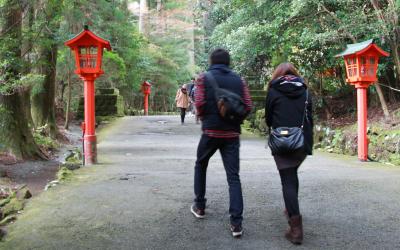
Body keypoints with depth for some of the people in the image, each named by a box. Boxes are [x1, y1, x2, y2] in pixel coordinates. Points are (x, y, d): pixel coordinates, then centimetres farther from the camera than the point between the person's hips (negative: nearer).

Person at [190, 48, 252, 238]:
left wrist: (203, 117, 9)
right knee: (233, 176, 1)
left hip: (210, 131, -1)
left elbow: (199, 103, -11)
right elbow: (248, 107, 0)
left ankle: (200, 206, 30)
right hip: (232, 133, 1)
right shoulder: (239, 80, 7)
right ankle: (236, 222, -6)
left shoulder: (204, 78, 0)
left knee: (200, 166, 23)